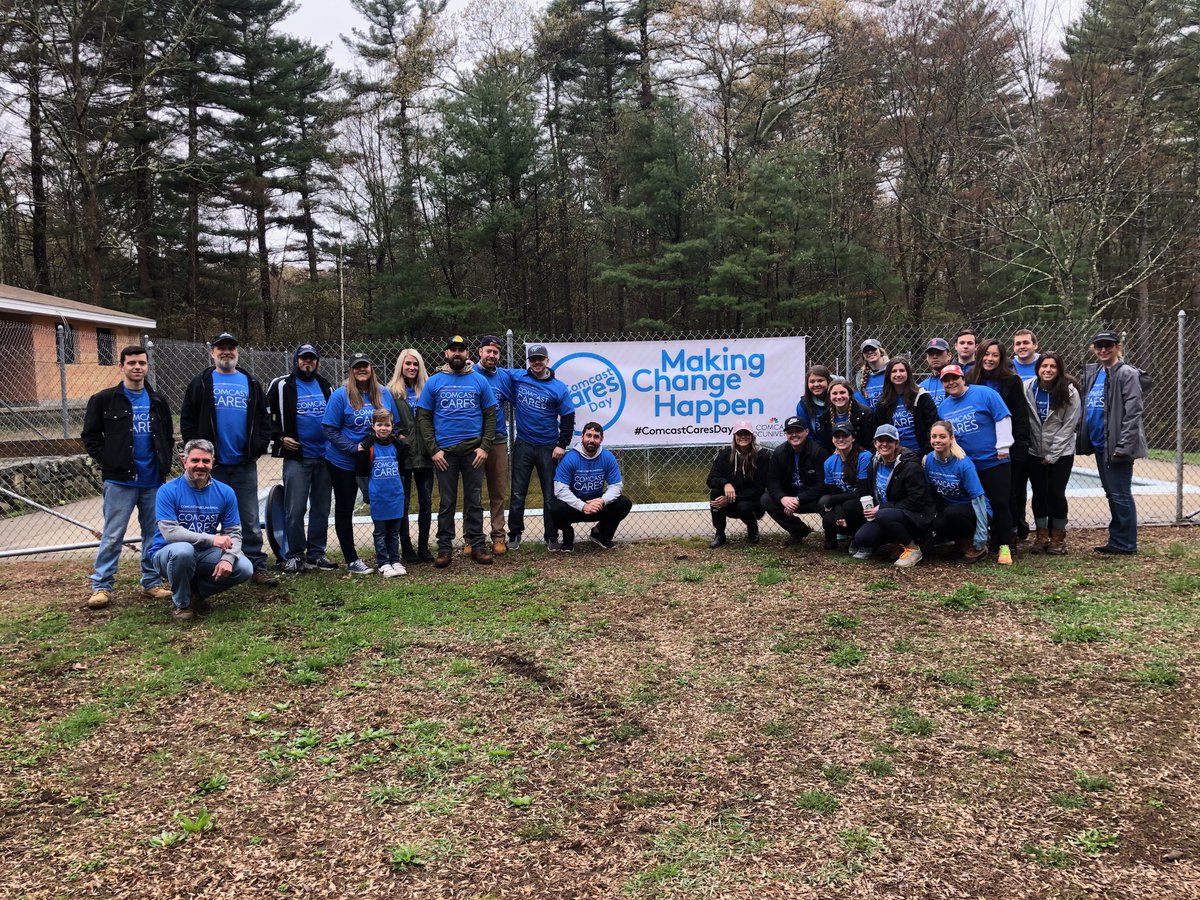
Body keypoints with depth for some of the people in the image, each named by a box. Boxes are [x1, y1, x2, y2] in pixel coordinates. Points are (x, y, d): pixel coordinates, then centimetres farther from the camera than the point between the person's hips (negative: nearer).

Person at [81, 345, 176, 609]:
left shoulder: (158, 401, 12)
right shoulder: (104, 399, 0)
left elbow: (168, 436, 20)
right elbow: (90, 436, 0)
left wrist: (164, 463, 7)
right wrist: (110, 463, -8)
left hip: (154, 480, 4)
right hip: (120, 481, -4)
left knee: (154, 534, 8)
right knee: (112, 535, -2)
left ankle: (152, 583, 18)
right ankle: (101, 585, 6)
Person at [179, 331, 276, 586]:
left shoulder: (251, 383, 12)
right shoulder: (201, 383, 5)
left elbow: (265, 419, 12)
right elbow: (187, 421, 1)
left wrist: (258, 447, -1)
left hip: (245, 465, 2)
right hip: (212, 466, -1)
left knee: (250, 521, 4)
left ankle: (257, 567, 8)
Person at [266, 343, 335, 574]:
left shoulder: (326, 387, 14)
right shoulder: (282, 385, 1)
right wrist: (280, 437, -5)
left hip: (325, 456, 4)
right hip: (296, 456, -4)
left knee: (321, 509, 7)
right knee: (295, 509, -4)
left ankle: (316, 553, 16)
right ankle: (295, 555, 5)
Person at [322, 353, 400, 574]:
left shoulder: (383, 393, -1)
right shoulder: (341, 395, -12)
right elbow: (330, 430, -12)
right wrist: (353, 448, -21)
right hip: (343, 462, -3)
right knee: (344, 509, 7)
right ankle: (351, 560, 17)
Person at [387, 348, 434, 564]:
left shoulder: (427, 389, 7)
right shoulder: (392, 391, 0)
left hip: (424, 454, 3)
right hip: (402, 455, -2)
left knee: (426, 502, 7)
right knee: (403, 502, 6)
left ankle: (423, 546, 17)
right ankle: (406, 548, 15)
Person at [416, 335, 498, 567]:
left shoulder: (479, 381, 5)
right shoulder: (434, 382, 3)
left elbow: (490, 415, 5)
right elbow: (423, 417, 3)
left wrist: (485, 447, -5)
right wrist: (433, 450, -5)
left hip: (473, 450, 1)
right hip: (444, 452, 0)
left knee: (475, 500, 6)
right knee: (447, 502, 6)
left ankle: (477, 546, 13)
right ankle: (444, 548, 12)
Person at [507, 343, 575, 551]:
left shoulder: (558, 388, -3)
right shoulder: (517, 377, 1)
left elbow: (568, 419, 0)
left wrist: (562, 445, -5)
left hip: (548, 448, -1)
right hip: (523, 446, 1)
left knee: (550, 494, 5)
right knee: (517, 493, 6)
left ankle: (551, 537, 15)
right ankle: (514, 534, 17)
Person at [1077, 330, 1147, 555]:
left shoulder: (1127, 374, -9)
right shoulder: (1091, 373, 13)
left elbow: (1133, 412, -15)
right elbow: (1084, 407, 17)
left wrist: (1123, 445, -20)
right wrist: (1082, 438, 9)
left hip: (1115, 445, -8)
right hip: (1099, 443, 8)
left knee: (1120, 494, -3)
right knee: (1111, 494, 14)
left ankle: (1126, 543, 7)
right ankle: (1117, 540, 22)